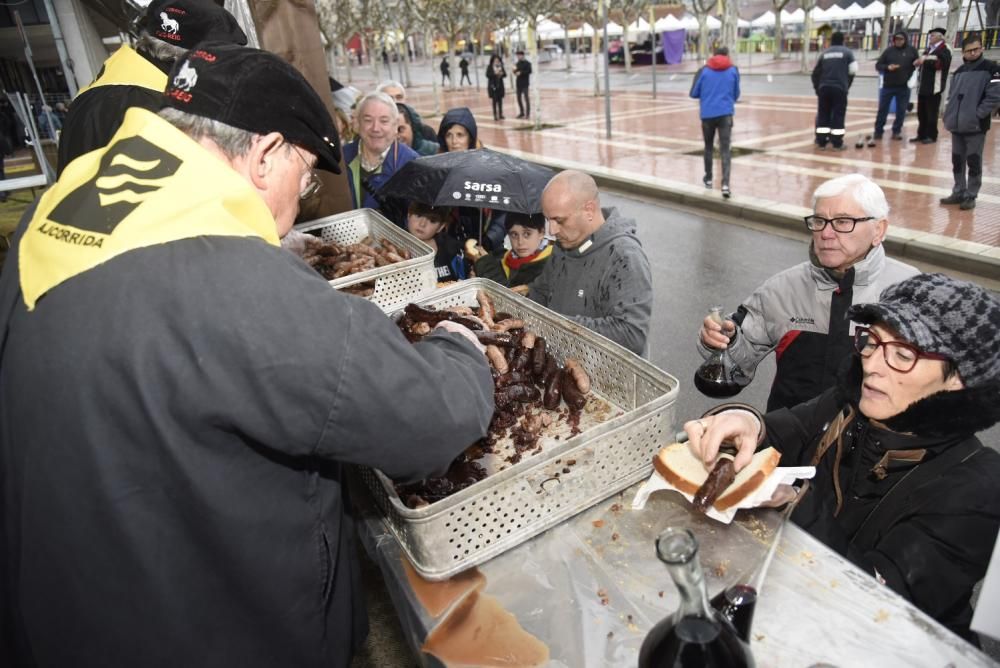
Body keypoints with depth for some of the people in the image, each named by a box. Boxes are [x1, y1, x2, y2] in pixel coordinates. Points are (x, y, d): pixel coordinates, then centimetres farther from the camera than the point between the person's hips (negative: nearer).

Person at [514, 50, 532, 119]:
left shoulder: (527, 63, -6)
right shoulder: (518, 63, 14)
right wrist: (515, 71, -4)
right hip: (518, 83, 7)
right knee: (519, 98, 9)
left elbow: (529, 71, -16)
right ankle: (522, 112, 20)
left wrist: (521, 72, -20)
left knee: (526, 98, -6)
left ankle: (528, 113, -3)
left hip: (525, 83, -7)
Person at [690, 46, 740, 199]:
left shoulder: (704, 71, 3)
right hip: (726, 114, -1)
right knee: (725, 150, -5)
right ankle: (725, 184, -19)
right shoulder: (733, 70, 6)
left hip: (707, 115, 1)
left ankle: (708, 179, 29)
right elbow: (736, 95, 13)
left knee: (708, 147, 18)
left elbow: (694, 94, 6)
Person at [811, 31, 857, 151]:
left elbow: (816, 73, 16)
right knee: (838, 115, 0)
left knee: (823, 114, 8)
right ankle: (837, 144, 0)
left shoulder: (825, 53, 16)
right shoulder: (847, 52, 6)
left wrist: (817, 88, 23)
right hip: (840, 88, -3)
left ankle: (821, 142, 7)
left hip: (824, 87, 3)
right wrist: (847, 85, 17)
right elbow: (853, 70, 1)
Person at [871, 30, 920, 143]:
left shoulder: (911, 51, 3)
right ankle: (878, 133, 9)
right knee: (882, 110, 2)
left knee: (901, 111, 8)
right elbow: (878, 65, 0)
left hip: (904, 87, 1)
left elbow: (918, 64, 9)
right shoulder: (889, 50, 0)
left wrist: (911, 79, -8)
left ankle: (896, 131, 21)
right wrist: (887, 67, -18)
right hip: (888, 86, -1)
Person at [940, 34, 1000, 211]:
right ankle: (958, 192, 22)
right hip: (957, 125, 6)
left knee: (974, 162, -1)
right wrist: (950, 115, 5)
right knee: (957, 161, 12)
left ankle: (970, 196, 6)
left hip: (976, 126, -5)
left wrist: (977, 115, -15)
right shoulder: (959, 71, 13)